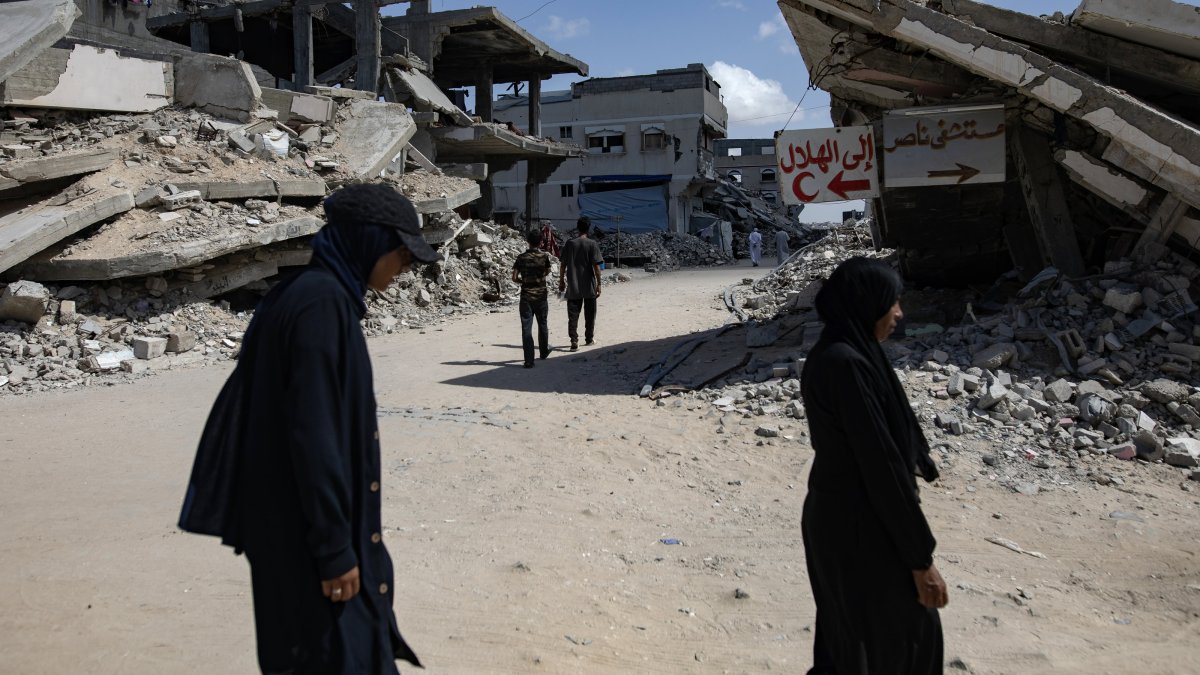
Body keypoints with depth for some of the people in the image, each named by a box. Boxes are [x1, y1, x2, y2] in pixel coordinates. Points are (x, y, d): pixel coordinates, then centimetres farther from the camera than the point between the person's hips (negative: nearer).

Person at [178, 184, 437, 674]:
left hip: (301, 515, 10)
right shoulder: (321, 302, -20)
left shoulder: (314, 295, 10)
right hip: (309, 528, -10)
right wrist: (333, 548, -20)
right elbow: (312, 432, -24)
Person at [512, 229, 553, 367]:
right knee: (542, 325, 21)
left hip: (526, 296, -1)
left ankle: (529, 360, -6)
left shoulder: (522, 257, -5)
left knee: (526, 328, -1)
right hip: (541, 296, 1)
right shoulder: (545, 256, -5)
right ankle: (544, 351, 39)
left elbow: (514, 277, -5)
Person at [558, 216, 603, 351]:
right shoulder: (592, 245, -8)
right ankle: (589, 338, 27)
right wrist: (599, 284, -6)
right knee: (589, 315, 16)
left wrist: (561, 281, 13)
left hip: (573, 288, 1)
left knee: (573, 316, 2)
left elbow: (563, 265, 2)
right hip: (589, 288, -1)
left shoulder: (569, 244, -1)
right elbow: (596, 266, -11)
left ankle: (574, 341, -9)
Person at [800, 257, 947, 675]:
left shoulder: (834, 354, 5)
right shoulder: (847, 364, -26)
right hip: (859, 525, -9)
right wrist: (921, 557, -20)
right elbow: (879, 462, -25)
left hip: (840, 511, 9)